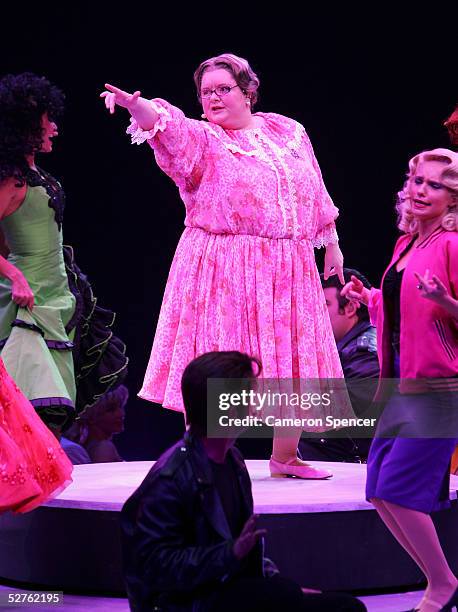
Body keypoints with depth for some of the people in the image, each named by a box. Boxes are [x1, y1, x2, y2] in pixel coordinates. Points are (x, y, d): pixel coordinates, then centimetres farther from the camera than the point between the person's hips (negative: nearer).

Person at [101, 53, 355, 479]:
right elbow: (165, 126, -23)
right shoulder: (200, 138, -2)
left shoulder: (289, 132, 12)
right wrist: (134, 106, -43)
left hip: (290, 270, 4)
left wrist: (330, 242, 24)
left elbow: (315, 193, 21)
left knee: (293, 365, 10)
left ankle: (285, 456, 26)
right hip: (223, 269, -4)